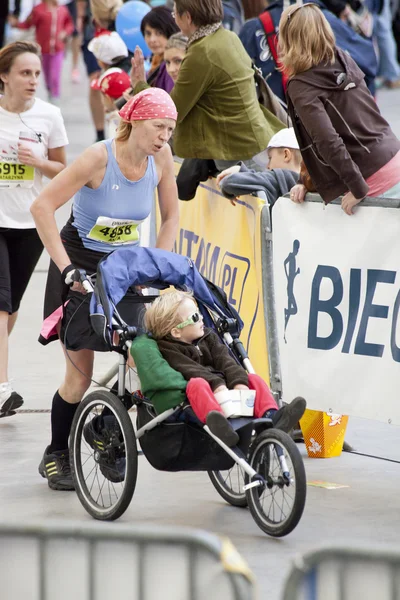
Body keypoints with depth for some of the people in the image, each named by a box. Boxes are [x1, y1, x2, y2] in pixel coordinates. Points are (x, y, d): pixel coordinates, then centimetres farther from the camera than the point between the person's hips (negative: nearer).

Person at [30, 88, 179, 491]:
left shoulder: (161, 157, -8)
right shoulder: (99, 158, -23)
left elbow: (170, 216, 5)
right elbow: (42, 207, -24)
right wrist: (65, 266, -25)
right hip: (82, 266, -4)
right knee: (80, 375, -5)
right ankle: (56, 456, 15)